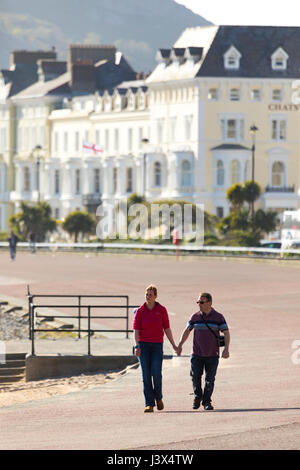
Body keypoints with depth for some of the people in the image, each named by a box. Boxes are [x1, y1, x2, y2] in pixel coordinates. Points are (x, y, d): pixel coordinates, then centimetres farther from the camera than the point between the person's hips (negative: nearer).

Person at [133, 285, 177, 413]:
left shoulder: (161, 310, 3)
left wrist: (173, 345, 3)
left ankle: (158, 397, 13)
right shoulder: (140, 311, 1)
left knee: (156, 373, -13)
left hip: (157, 345, 0)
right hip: (143, 344, 0)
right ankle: (149, 404, 1)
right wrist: (137, 346, -15)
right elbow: (136, 330, -2)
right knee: (146, 375, -3)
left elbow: (167, 329, 6)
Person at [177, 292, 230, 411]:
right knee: (195, 376, -6)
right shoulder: (195, 317, 5)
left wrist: (226, 349, -14)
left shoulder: (218, 317, -1)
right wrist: (179, 345, 14)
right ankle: (197, 397, 15)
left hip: (212, 355, -1)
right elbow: (187, 331, 17)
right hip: (197, 354, 1)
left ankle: (207, 401, 10)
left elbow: (226, 333, -2)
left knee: (210, 379, 0)